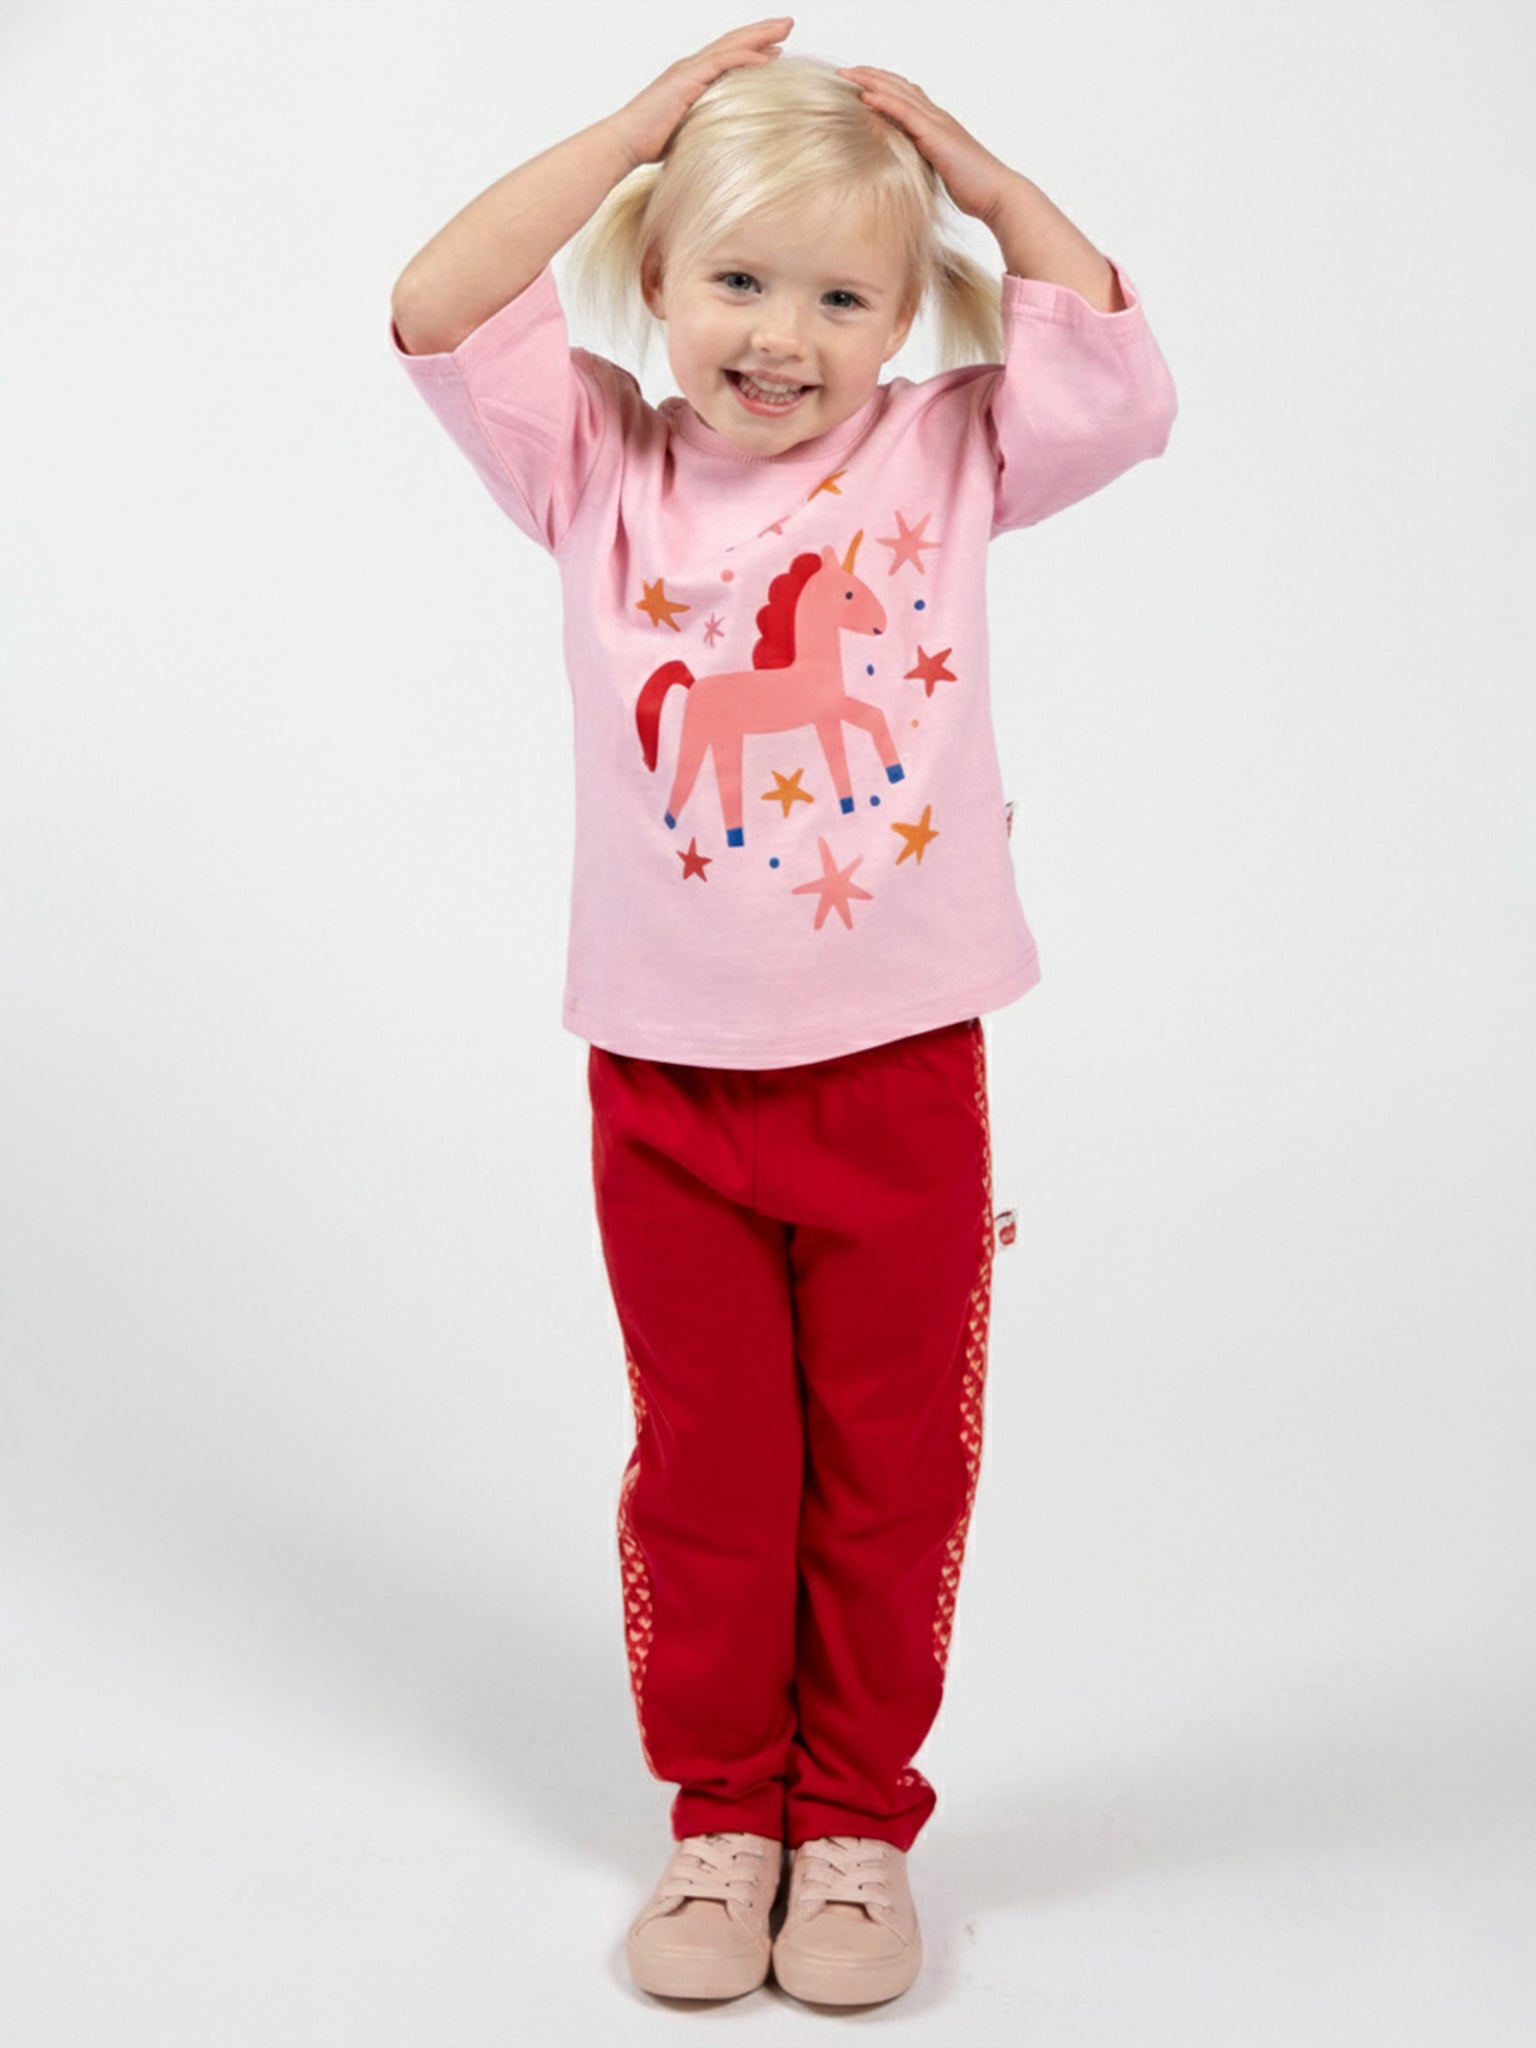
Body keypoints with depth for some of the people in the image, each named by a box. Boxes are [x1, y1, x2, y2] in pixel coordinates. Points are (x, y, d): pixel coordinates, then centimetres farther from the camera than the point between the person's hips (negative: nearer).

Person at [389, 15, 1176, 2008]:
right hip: (669, 1078, 0)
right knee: (705, 1473, 12)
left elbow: (1117, 369, -7)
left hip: (902, 1075, 0)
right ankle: (722, 1812, 31)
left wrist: (974, 166, -3)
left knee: (891, 1474, 11)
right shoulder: (603, 471, 1)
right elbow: (436, 313, -8)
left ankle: (861, 1819, 30)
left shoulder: (945, 460, 1)